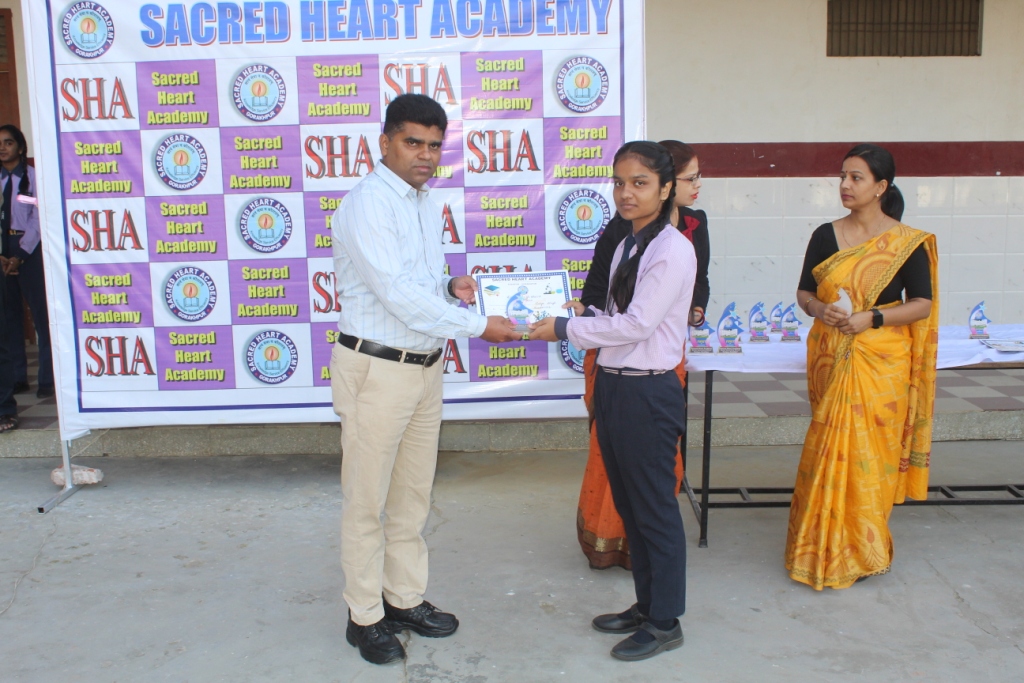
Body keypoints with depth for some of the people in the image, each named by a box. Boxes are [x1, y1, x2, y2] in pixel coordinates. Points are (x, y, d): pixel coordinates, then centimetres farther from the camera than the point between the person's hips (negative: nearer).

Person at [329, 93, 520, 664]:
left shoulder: (428, 204, 12)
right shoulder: (366, 204, -15)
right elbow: (399, 294, -23)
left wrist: (451, 287, 0)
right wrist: (478, 326, -21)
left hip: (426, 367, 8)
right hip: (377, 370, -8)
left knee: (413, 494, 17)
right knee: (367, 500, 4)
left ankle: (405, 599, 32)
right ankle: (365, 617, 19)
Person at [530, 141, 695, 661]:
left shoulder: (672, 249, -15)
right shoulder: (626, 245, 12)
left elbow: (637, 324, -20)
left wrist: (565, 329, -15)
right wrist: (584, 314, 1)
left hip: (647, 392, -9)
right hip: (613, 385, 9)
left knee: (654, 507, 4)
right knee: (626, 503, 18)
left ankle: (665, 622, 21)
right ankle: (645, 604, 35)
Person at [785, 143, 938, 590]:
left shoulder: (907, 242, -2)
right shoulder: (826, 236, 6)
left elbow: (922, 305, -3)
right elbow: (804, 292, 10)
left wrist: (871, 318, -17)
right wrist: (819, 309, -12)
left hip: (881, 361, -2)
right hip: (830, 359, 2)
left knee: (871, 449, 0)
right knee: (831, 448, 4)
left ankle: (864, 549, 18)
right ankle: (828, 548, 18)